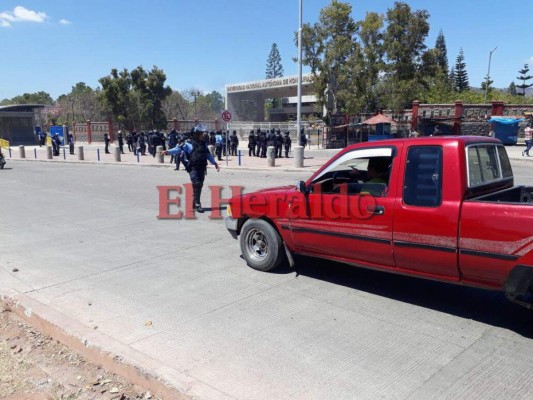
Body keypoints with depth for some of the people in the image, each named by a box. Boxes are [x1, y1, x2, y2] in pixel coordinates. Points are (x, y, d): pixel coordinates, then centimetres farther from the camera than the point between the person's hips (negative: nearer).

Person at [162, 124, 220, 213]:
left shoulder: (204, 143, 15)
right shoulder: (189, 143, -5)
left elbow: (208, 154, 24)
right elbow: (179, 149, -13)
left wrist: (214, 163, 24)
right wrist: (168, 151, -25)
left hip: (202, 168, 6)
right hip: (193, 168, -6)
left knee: (199, 185, 10)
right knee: (196, 185, -14)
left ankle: (194, 204, 24)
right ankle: (197, 204, -13)